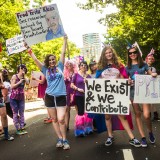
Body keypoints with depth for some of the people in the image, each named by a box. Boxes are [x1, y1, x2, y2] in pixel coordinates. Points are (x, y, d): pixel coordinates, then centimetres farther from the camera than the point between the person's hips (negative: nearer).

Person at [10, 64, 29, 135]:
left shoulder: (24, 77, 7)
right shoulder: (14, 76, -7)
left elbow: (28, 83, -11)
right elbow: (12, 86, -12)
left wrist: (24, 76, -9)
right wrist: (19, 82, -16)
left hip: (21, 98, 5)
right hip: (14, 98, -4)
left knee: (21, 113, 7)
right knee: (15, 114, 3)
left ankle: (22, 128, 14)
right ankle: (18, 129, 8)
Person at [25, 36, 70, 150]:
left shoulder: (60, 66, 5)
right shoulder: (45, 70, 6)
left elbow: (63, 53, 5)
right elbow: (35, 59, 4)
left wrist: (65, 40, 5)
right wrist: (29, 49, 0)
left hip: (61, 96, -2)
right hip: (49, 97, 2)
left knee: (61, 119, -10)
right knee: (54, 119, 9)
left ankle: (65, 140, 7)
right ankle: (60, 139, 23)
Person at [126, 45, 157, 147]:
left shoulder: (144, 64, 4)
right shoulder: (128, 67, 7)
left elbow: (150, 75, 8)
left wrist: (154, 75, -14)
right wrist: (128, 82, -11)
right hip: (133, 92, 2)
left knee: (146, 115, -10)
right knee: (137, 114, 6)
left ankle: (150, 132, 19)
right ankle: (143, 137, 16)